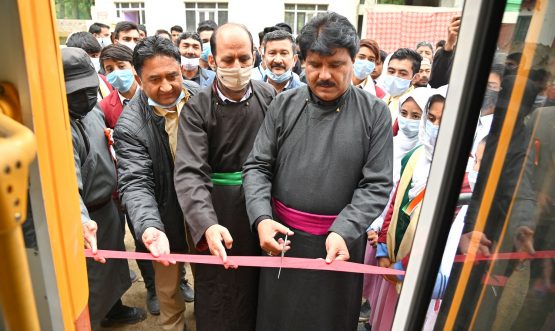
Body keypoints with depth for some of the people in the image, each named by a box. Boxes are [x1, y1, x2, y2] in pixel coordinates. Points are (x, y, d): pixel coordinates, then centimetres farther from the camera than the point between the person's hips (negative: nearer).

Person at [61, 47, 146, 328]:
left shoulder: (92, 109, -1)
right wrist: (81, 220, -53)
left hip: (107, 204, 9)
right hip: (89, 216, -9)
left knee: (113, 263, 27)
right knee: (92, 276, 12)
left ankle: (114, 310, 52)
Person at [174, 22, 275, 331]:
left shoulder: (269, 96, -2)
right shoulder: (197, 107, -11)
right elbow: (190, 171, -20)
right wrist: (207, 224, -35)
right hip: (218, 208, -2)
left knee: (259, 279, 20)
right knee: (220, 286, 13)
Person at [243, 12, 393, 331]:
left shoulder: (375, 112, -6)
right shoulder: (284, 104, -1)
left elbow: (376, 185, -8)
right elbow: (257, 166, -1)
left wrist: (342, 231, -22)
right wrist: (261, 218, -16)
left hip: (341, 238, -1)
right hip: (282, 234, 2)